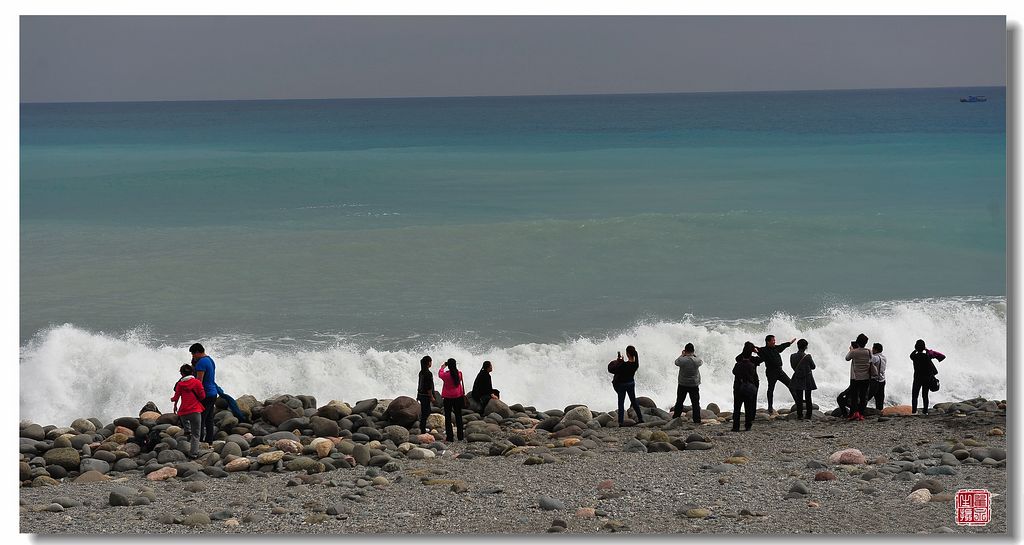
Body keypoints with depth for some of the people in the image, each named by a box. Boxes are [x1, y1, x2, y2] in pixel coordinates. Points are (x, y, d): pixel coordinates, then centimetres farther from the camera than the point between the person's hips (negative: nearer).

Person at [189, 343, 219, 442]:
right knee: (209, 420, 13)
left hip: (205, 395, -10)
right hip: (213, 393, 10)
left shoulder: (201, 362, -16)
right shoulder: (210, 360, 15)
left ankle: (199, 441, -10)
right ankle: (209, 441, 17)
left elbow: (199, 381, -20)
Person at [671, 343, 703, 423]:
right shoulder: (697, 361, -13)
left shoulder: (682, 360, -16)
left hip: (682, 385, 0)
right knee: (695, 403, 6)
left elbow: (676, 362, 7)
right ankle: (697, 420, 6)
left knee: (679, 402, 12)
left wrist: (682, 355, 18)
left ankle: (675, 419, 17)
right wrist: (693, 355, 17)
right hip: (694, 385, 0)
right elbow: (701, 361, 11)